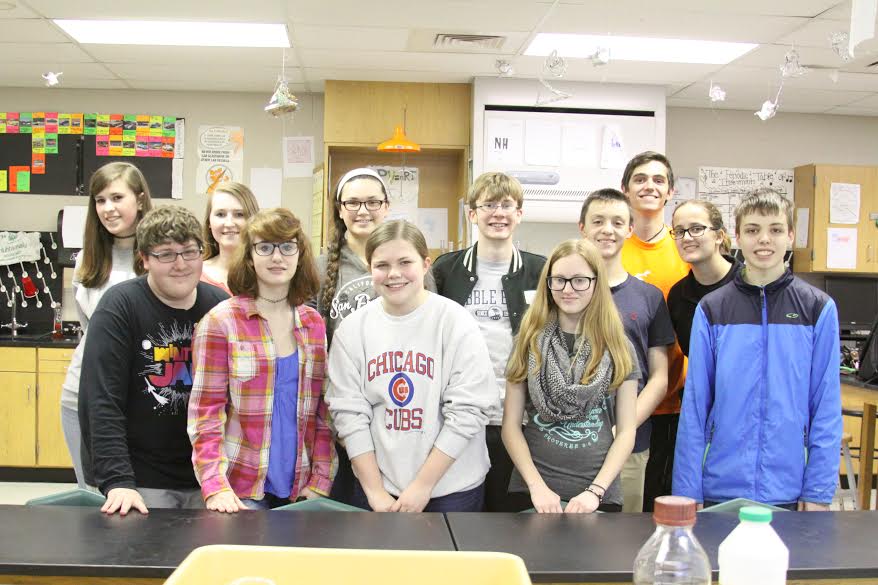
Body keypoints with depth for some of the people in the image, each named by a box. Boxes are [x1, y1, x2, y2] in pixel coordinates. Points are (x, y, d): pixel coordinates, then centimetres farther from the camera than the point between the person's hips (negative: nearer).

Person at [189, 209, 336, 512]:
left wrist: (320, 482, 0)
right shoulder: (221, 321, -5)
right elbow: (205, 411, -7)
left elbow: (324, 411, 8)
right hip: (241, 488, -3)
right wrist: (215, 487, -16)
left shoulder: (314, 325, 7)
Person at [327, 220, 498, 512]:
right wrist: (374, 489, -7)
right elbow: (348, 411, -3)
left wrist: (423, 486, -12)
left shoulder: (456, 322, -10)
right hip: (376, 485, 2)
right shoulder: (352, 329, -2)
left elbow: (468, 410, -13)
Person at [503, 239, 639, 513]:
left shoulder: (618, 348, 2)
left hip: (598, 494, 0)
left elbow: (626, 431, 0)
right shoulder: (529, 342, 1)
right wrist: (537, 486, -11)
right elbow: (511, 425, -1)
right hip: (532, 491, 0)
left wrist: (595, 491, -11)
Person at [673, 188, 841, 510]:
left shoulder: (819, 308, 0)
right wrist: (687, 491, -2)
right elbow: (694, 406, 1)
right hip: (720, 487, 0)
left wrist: (819, 491, -5)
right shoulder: (711, 309, 1)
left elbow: (827, 406, 0)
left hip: (789, 490, 0)